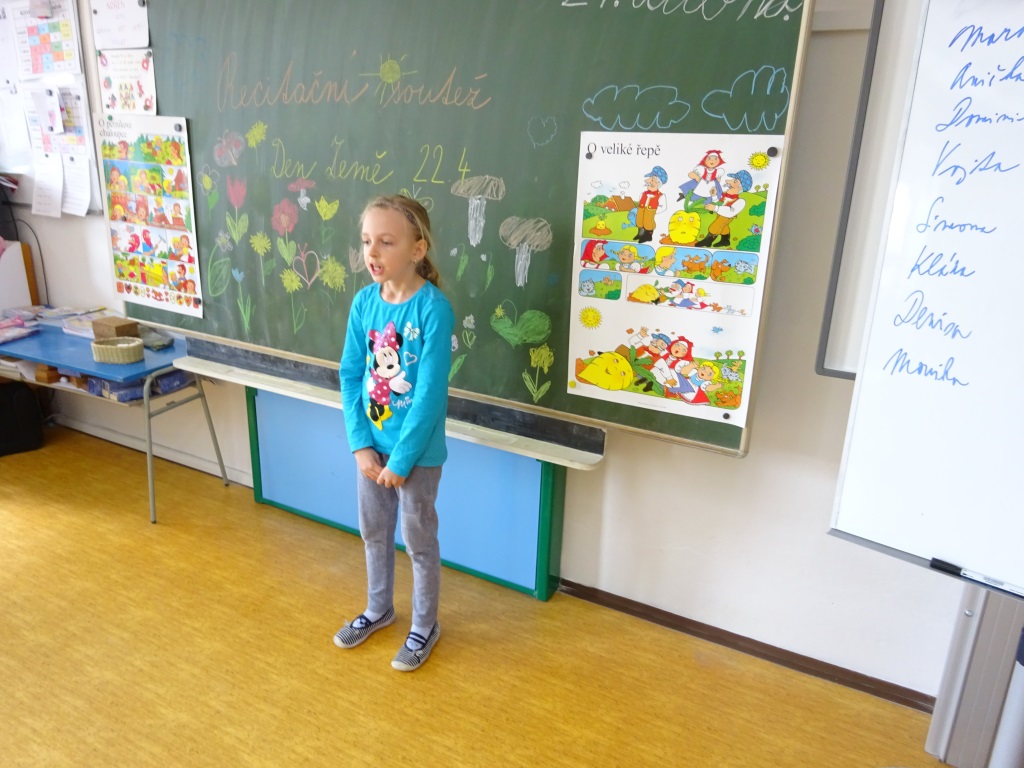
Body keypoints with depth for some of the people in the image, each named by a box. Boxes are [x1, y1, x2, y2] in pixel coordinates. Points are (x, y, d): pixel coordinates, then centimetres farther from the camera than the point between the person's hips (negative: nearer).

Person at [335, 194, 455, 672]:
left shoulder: (433, 308, -21)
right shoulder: (364, 302, -4)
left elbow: (431, 393, -20)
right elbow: (350, 376, 1)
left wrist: (402, 458, -17)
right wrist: (361, 444, -6)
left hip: (417, 449, -5)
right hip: (371, 443, 6)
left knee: (418, 540, 12)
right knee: (373, 532, 22)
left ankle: (425, 626, 34)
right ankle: (378, 609, 46)